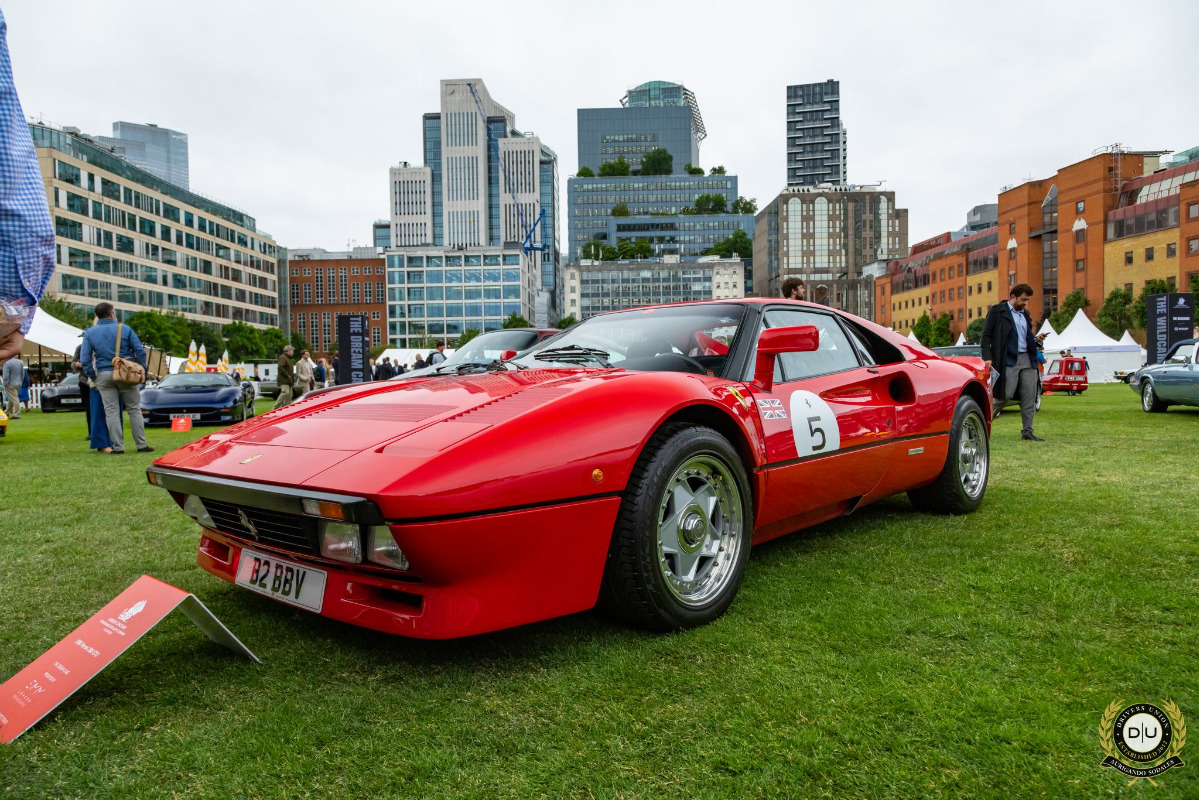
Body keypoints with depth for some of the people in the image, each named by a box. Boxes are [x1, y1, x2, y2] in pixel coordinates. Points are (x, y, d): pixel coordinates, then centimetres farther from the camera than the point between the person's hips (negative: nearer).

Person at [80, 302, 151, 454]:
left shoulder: (90, 333, 3)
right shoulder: (125, 329, 0)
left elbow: (84, 359, -1)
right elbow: (140, 351, -3)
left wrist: (93, 378, 6)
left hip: (104, 375, 1)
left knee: (111, 412, 4)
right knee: (134, 410, 6)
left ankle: (118, 447, 4)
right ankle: (142, 445, 6)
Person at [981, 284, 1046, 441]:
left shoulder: (1025, 314, 20)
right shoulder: (997, 311, -1)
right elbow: (986, 335, -5)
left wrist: (1036, 340, 6)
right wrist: (987, 357, -15)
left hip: (1027, 359, 7)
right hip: (1009, 360, -7)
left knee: (1029, 397, 4)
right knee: (1005, 395, -12)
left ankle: (1027, 431, 10)